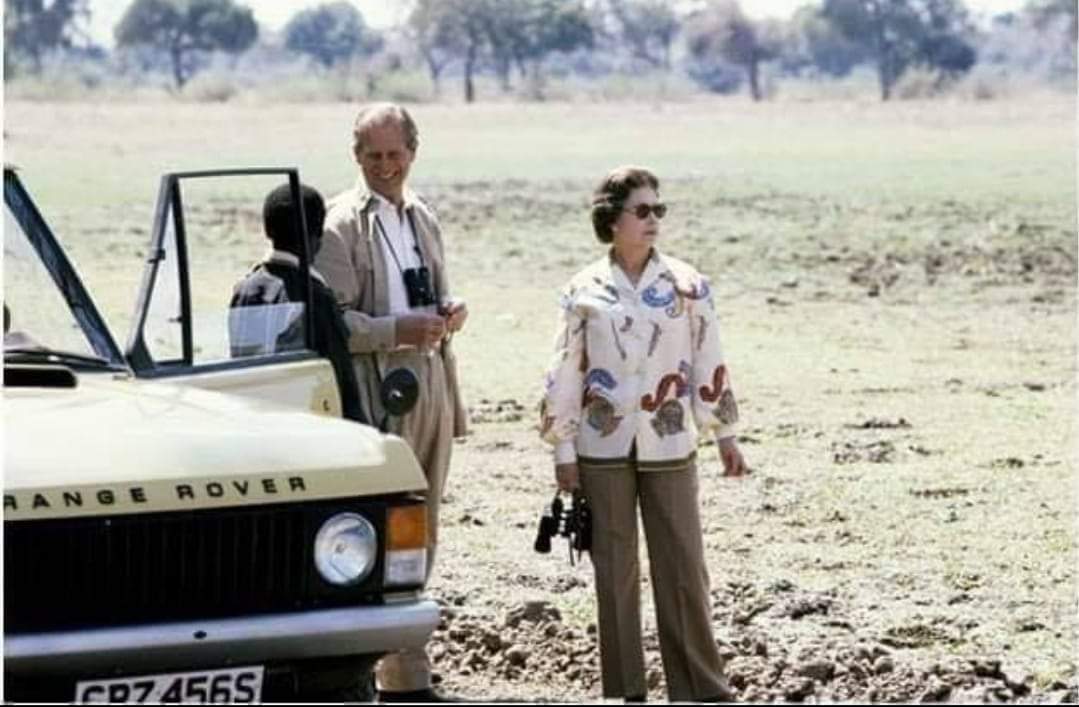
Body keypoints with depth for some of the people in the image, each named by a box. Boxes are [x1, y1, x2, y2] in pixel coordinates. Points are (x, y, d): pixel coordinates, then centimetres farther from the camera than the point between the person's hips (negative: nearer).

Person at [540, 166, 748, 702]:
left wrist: (725, 435, 6)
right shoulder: (585, 291, -1)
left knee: (683, 567, 0)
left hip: (668, 445, 0)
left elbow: (708, 364, 6)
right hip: (604, 448, 0)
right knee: (614, 571, 5)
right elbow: (565, 374, 3)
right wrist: (563, 450, 1)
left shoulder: (686, 286, 1)